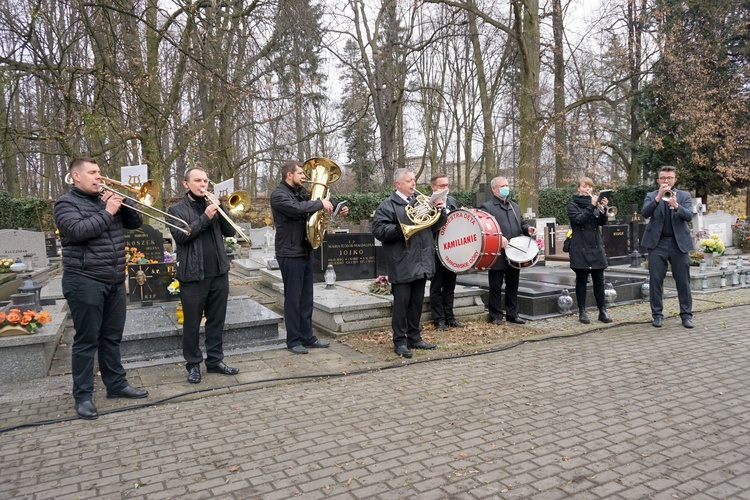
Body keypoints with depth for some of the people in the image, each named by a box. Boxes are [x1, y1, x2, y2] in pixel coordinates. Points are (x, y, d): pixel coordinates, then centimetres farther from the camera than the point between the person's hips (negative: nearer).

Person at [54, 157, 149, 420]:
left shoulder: (106, 200, 14)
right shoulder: (66, 203, -4)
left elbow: (135, 222, 11)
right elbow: (78, 231, -21)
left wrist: (122, 201, -3)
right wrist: (107, 213, -16)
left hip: (115, 281, 6)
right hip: (85, 282, -6)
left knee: (112, 337, 14)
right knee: (86, 340, 1)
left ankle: (116, 384, 25)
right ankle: (83, 396, 11)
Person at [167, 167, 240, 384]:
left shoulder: (213, 205, 14)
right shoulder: (177, 209, 3)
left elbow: (230, 231, 3)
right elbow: (180, 236, -13)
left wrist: (220, 207, -8)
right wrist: (205, 218, -18)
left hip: (219, 272, 4)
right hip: (193, 275, -4)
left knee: (217, 320, 10)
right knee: (192, 322, 6)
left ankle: (215, 360, 21)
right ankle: (193, 364, 18)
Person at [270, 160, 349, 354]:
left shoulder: (301, 191, 12)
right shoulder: (278, 195, -13)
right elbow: (297, 208, -30)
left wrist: (337, 207, 7)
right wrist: (320, 203, -19)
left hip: (305, 251, 8)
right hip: (290, 254, -8)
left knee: (306, 298, 13)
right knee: (293, 298, 0)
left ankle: (307, 337, 22)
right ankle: (293, 341, 11)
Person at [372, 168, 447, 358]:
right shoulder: (387, 205, -4)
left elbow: (438, 223, 18)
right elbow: (379, 230, -15)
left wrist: (440, 209, -2)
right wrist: (403, 228, -22)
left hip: (421, 262, 6)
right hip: (402, 264, -6)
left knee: (417, 302, 13)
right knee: (401, 303, 0)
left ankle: (414, 337, 25)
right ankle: (400, 341, 10)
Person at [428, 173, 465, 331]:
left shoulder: (452, 201, 13)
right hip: (436, 250, -6)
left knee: (450, 285, 13)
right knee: (436, 286, 4)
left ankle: (449, 317, 23)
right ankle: (439, 320, 12)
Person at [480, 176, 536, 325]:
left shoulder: (515, 206, 19)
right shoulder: (487, 207, -4)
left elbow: (521, 222, 23)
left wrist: (527, 229, 1)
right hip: (497, 255, -6)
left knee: (513, 285, 12)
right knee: (496, 287, 3)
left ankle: (512, 314, 22)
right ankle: (496, 316, 12)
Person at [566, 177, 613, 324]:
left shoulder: (594, 202, 14)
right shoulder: (573, 204, 1)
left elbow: (602, 222, 3)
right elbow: (579, 219, -16)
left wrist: (604, 208, -14)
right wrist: (591, 206, -23)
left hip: (596, 247, 4)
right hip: (580, 248, -4)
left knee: (599, 280, 4)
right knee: (581, 280, 1)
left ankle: (603, 311, 10)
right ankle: (582, 312, 8)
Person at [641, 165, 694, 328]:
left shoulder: (684, 196, 7)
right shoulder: (651, 196, 6)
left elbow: (689, 216, -8)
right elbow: (645, 213, -11)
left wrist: (676, 205, -26)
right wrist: (658, 198, -24)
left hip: (679, 243, 1)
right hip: (657, 243, 0)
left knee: (683, 281, 4)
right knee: (656, 280, 1)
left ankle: (686, 314, 13)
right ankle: (657, 314, 10)